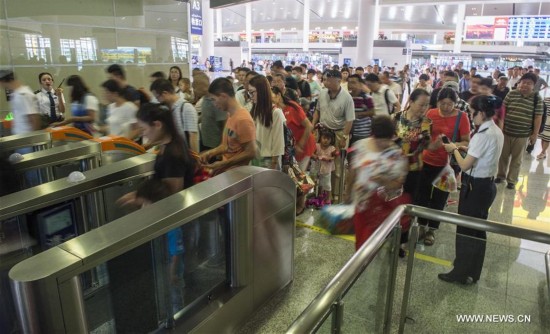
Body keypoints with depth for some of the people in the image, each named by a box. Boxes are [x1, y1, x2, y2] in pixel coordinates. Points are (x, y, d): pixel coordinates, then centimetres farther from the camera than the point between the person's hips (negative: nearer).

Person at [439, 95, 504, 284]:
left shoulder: (483, 135, -22)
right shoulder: (497, 132, 7)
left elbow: (465, 165, -21)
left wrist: (454, 149, -5)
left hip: (474, 187, -9)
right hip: (487, 185, 9)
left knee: (465, 229, 5)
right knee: (478, 230, 18)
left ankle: (461, 273, 18)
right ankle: (473, 273, 32)